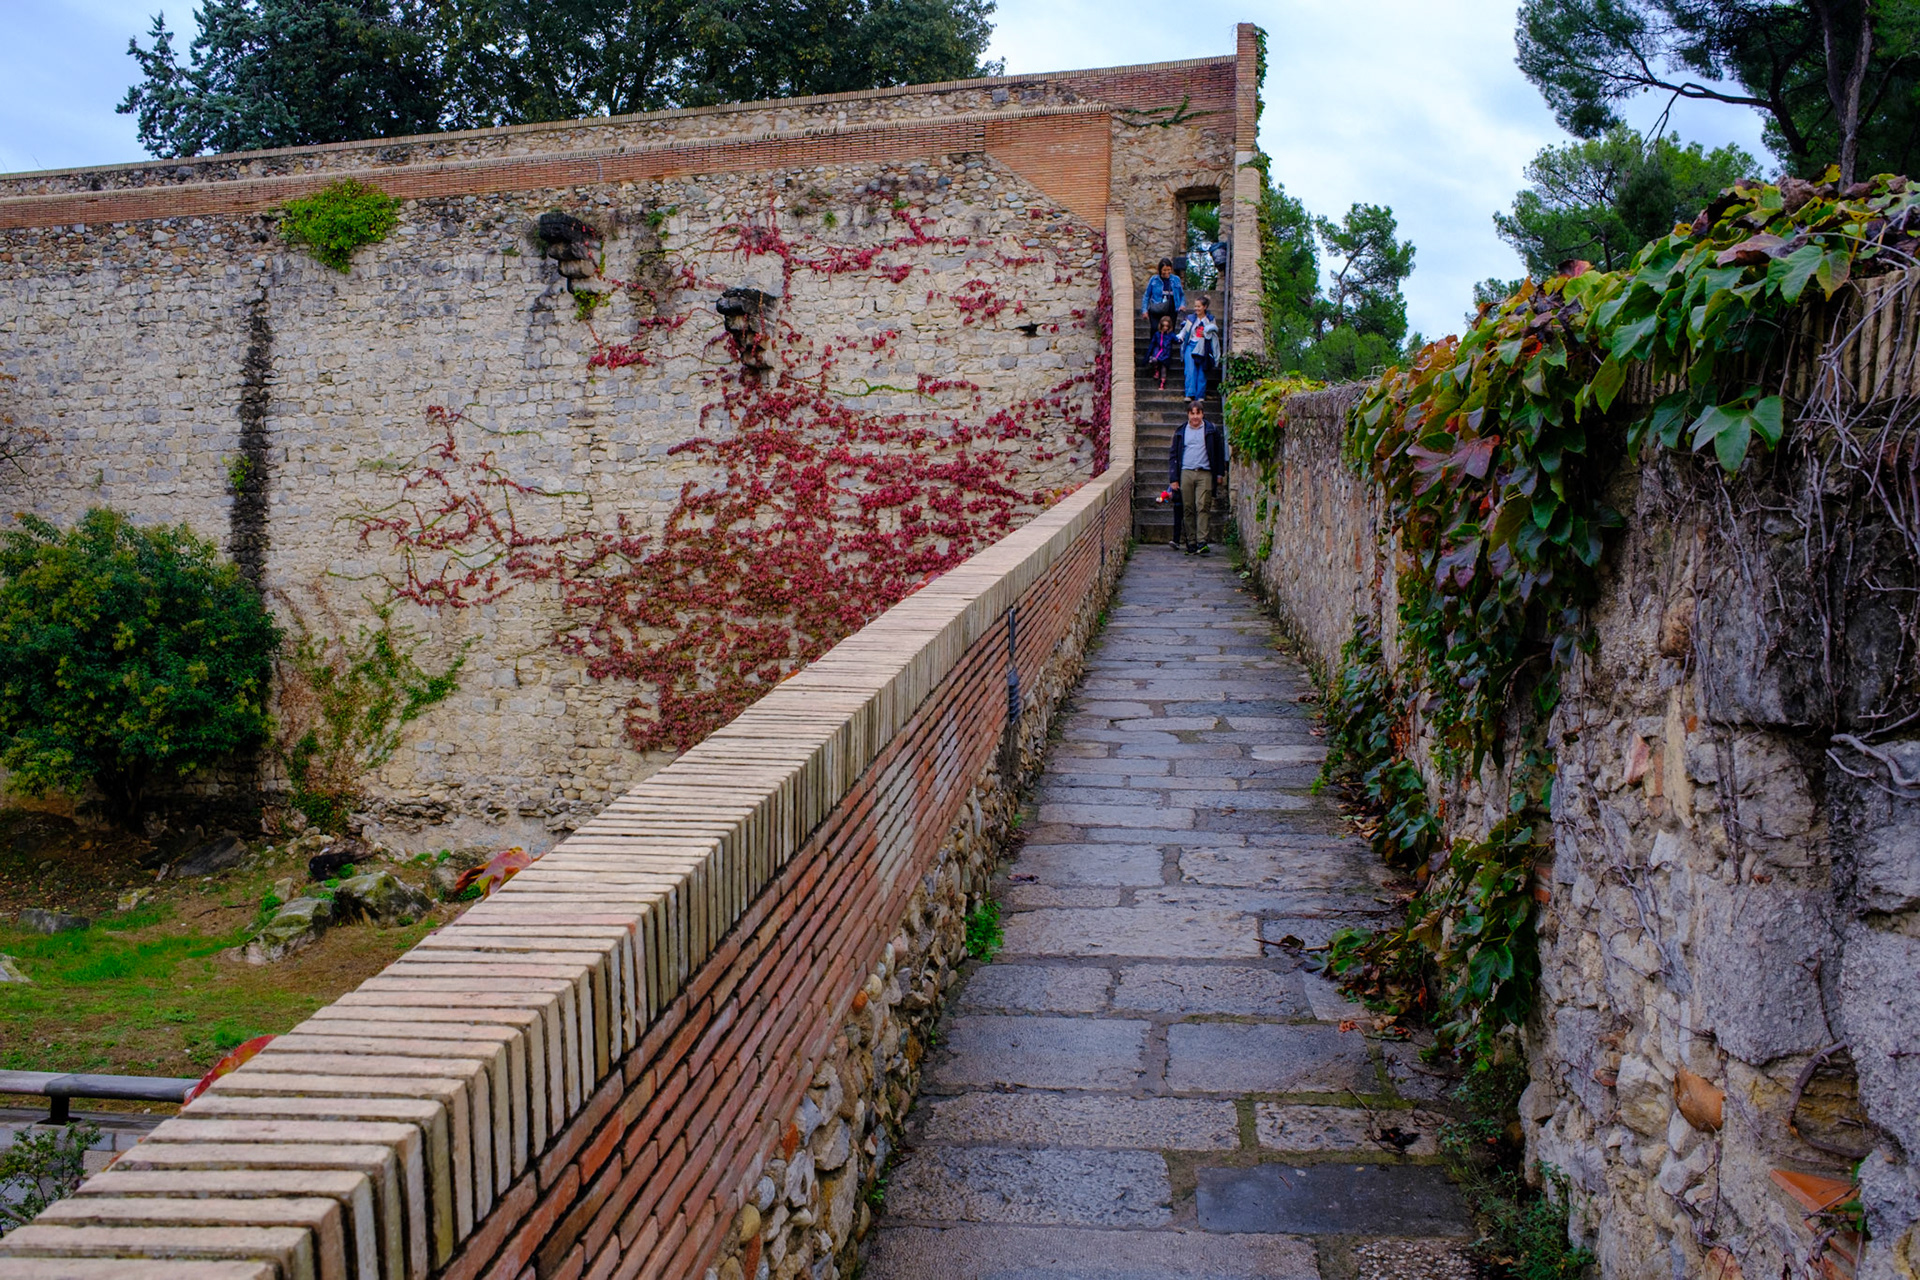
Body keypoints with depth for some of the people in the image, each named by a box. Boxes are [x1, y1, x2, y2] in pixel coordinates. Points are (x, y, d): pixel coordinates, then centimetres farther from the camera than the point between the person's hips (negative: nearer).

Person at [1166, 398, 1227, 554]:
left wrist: (1220, 473, 6)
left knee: (1202, 507, -13)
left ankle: (1202, 542, -19)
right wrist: (1173, 479, 5)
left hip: (1205, 473, -2)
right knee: (1188, 509, 1)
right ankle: (1191, 543, 5)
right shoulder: (1181, 432, 13)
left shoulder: (1211, 430, 8)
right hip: (1186, 473, 2)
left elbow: (1220, 452, 12)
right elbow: (1173, 455, 13)